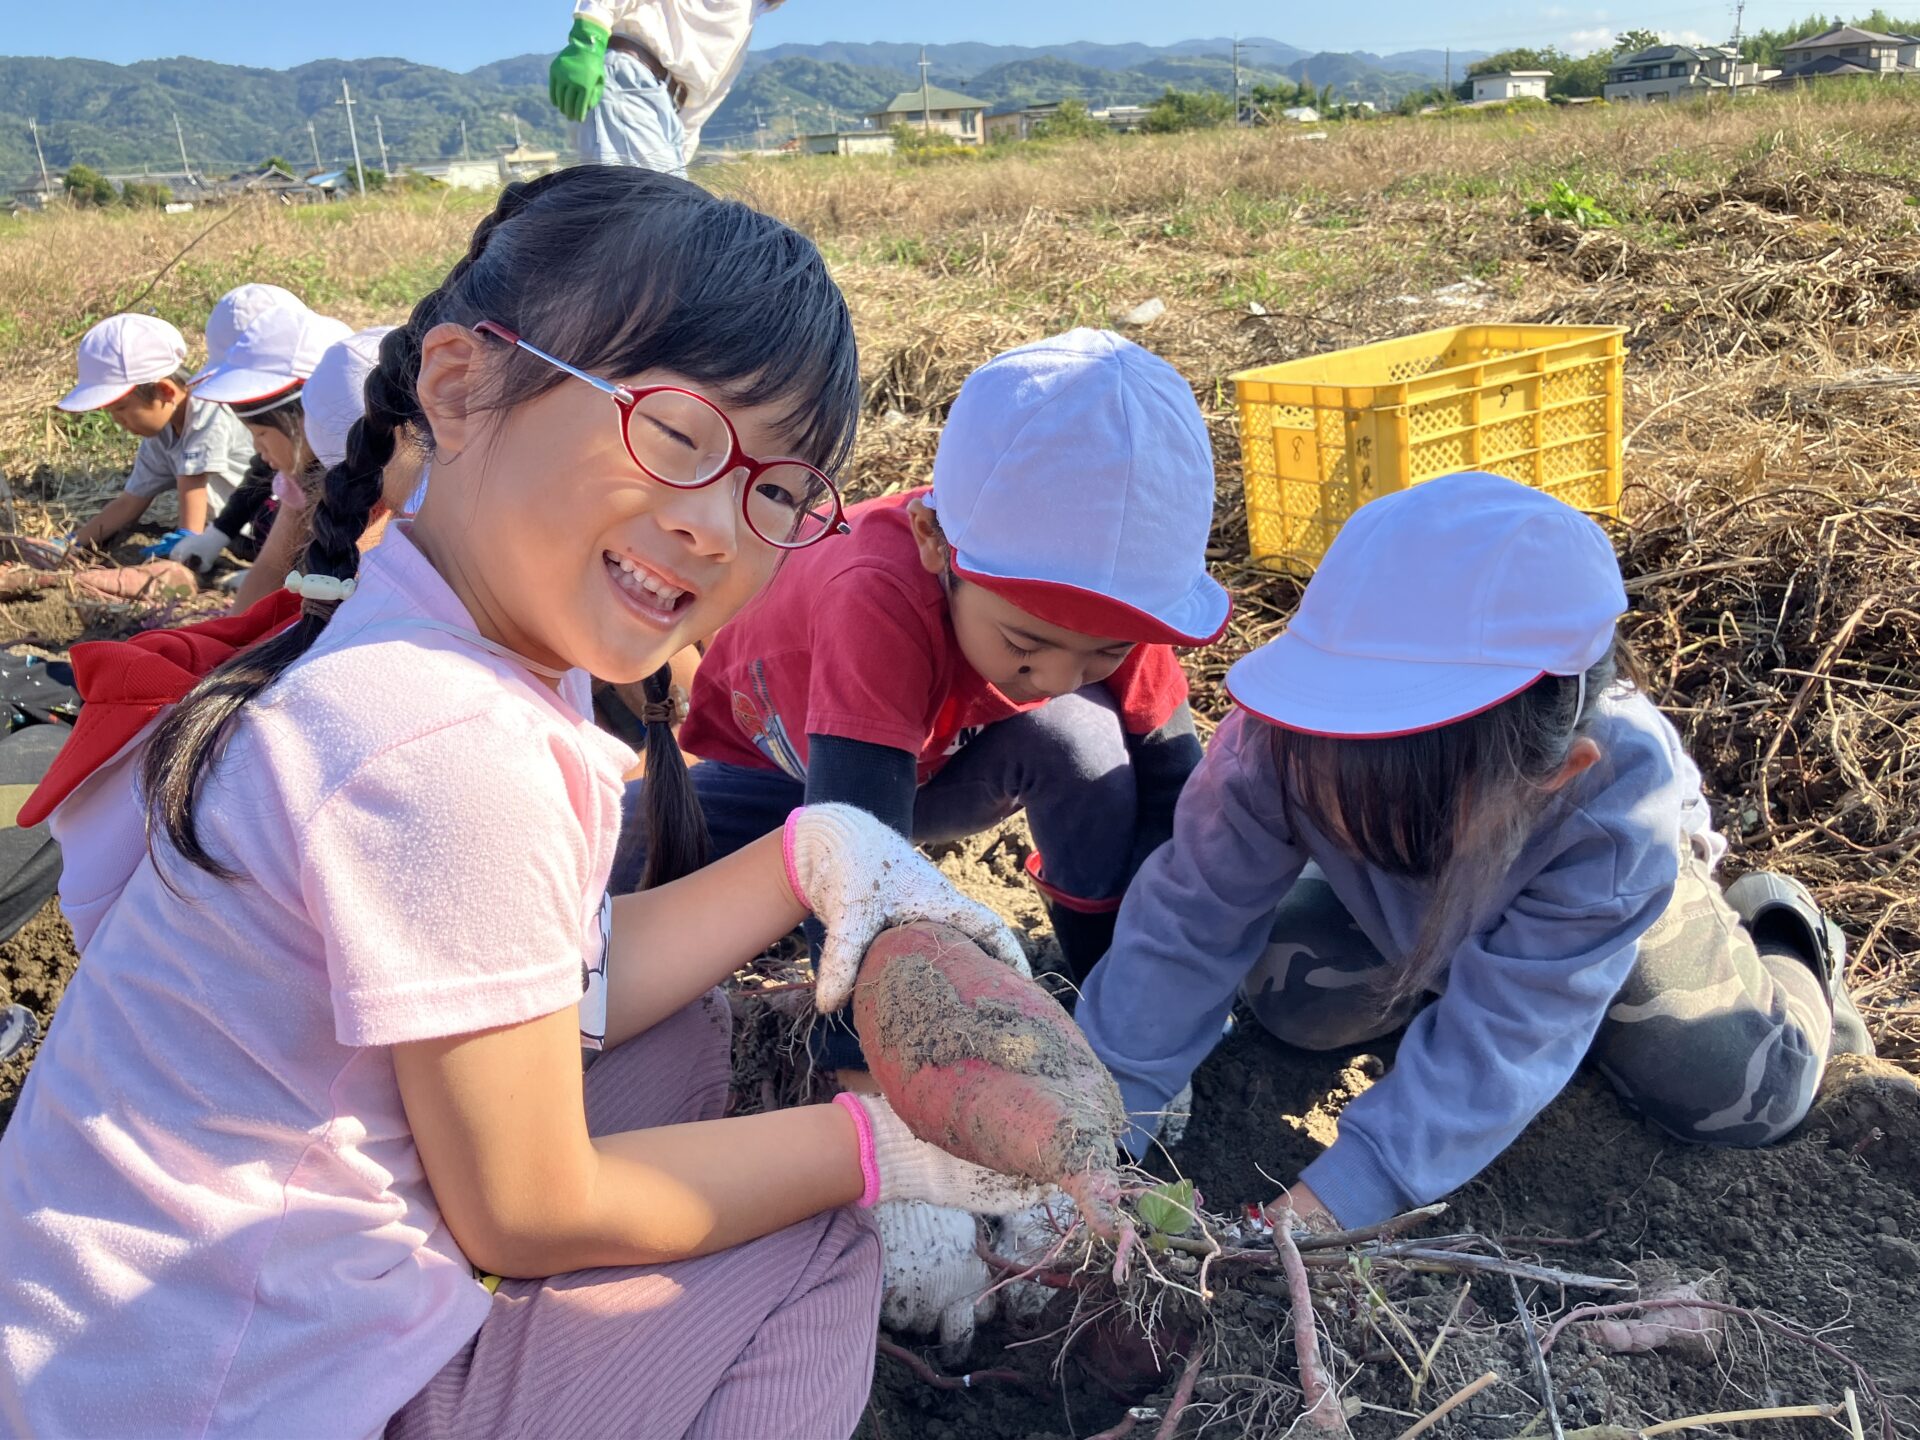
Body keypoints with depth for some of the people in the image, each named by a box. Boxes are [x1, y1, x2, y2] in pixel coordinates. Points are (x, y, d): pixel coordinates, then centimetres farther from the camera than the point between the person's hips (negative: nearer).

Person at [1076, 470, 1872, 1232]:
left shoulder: (1619, 805, -45)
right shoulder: (1276, 743, -41)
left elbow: (1499, 1040, -45)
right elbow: (1186, 927, -34)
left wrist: (1328, 1200, -52)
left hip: (1594, 878, -2)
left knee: (1744, 1089, -15)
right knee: (1290, 996, -13)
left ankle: (1776, 941, 18)